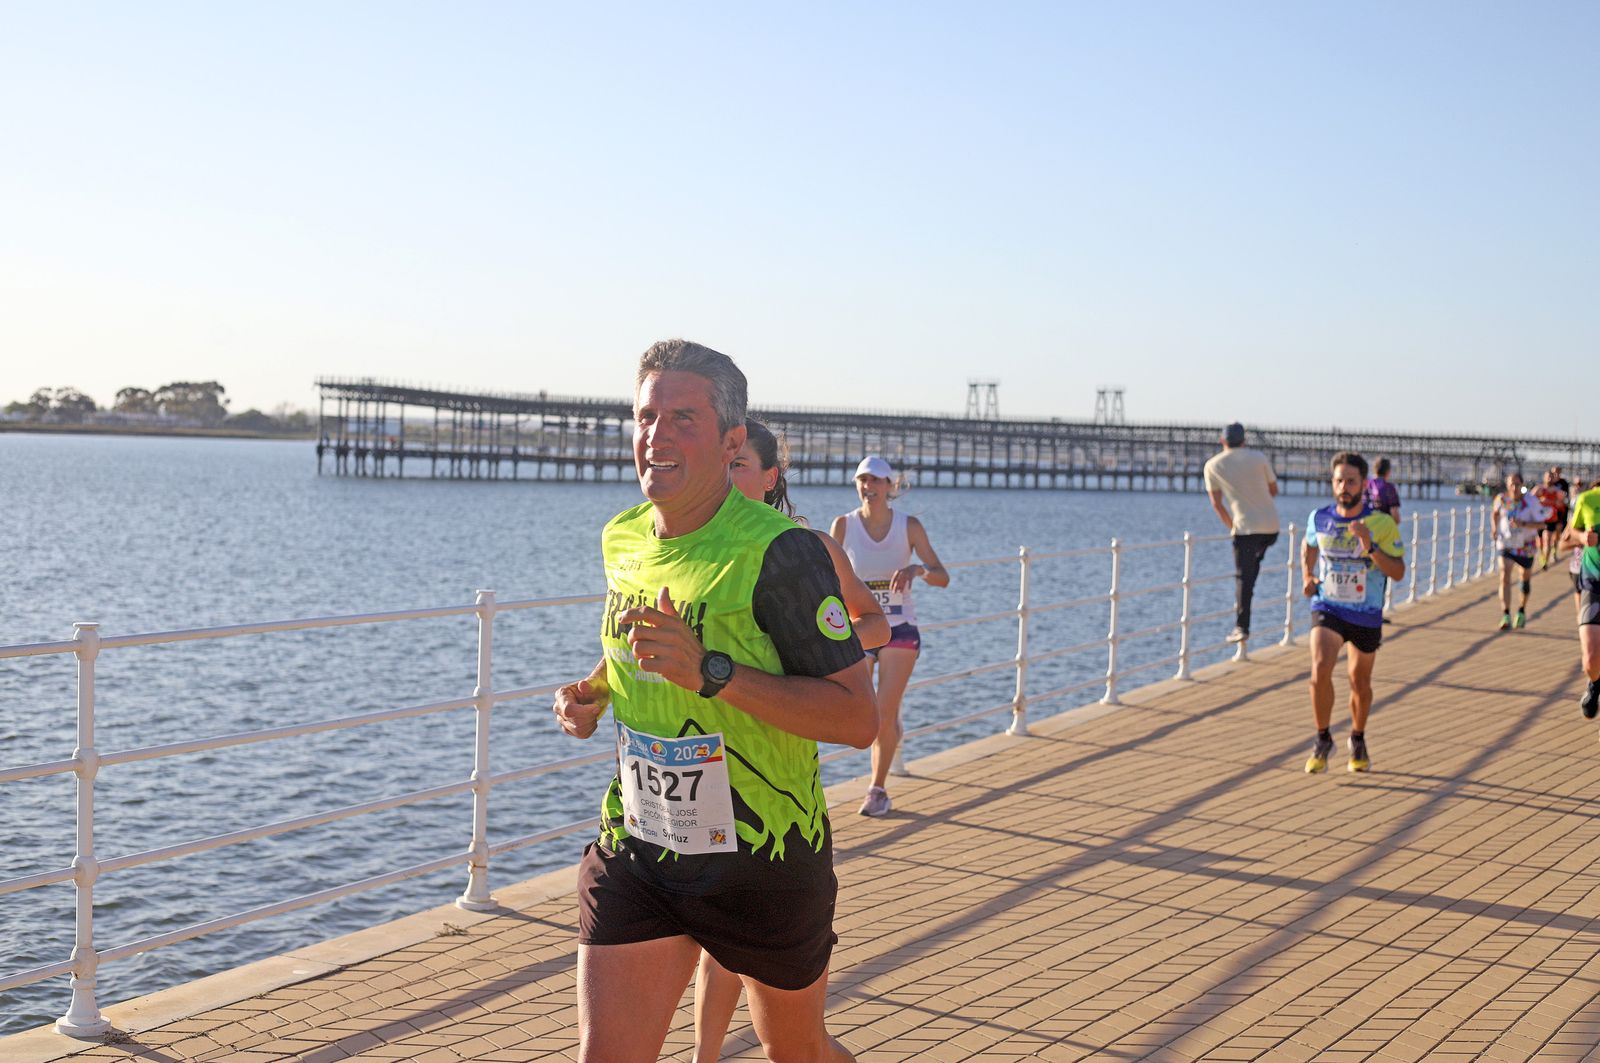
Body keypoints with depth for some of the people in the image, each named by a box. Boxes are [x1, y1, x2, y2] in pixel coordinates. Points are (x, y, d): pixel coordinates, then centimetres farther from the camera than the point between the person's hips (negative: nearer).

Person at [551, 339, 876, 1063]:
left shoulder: (780, 552, -18)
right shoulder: (621, 540, 4)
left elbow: (858, 718, -21)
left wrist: (711, 672, -30)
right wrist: (590, 693, 2)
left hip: (764, 860, -4)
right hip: (635, 849, 4)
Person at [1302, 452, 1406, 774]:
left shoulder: (1382, 524, -11)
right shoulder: (1319, 518, -3)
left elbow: (1398, 572, -15)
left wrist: (1370, 547, -29)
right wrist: (1308, 578, 1)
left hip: (1366, 615, 0)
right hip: (1327, 607, 0)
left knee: (1360, 682, 13)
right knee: (1320, 669, -22)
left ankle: (1358, 740, 39)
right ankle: (1323, 740, -5)